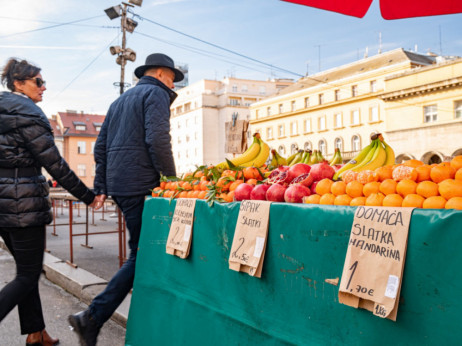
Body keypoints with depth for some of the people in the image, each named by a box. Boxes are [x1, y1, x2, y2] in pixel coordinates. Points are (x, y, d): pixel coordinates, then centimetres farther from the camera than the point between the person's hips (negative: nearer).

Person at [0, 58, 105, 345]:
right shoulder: (28, 113, -12)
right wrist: (88, 196, -9)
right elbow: (54, 164, -15)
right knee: (28, 276, 0)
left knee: (27, 270, 17)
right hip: (24, 204, -9)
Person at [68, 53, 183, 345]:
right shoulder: (156, 94, -2)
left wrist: (101, 188, 21)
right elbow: (157, 140, -18)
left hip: (118, 185, 9)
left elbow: (101, 147, 22)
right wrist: (171, 179, -10)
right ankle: (93, 318, -6)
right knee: (141, 257, -5)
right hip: (141, 186, -9)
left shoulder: (120, 100, 25)